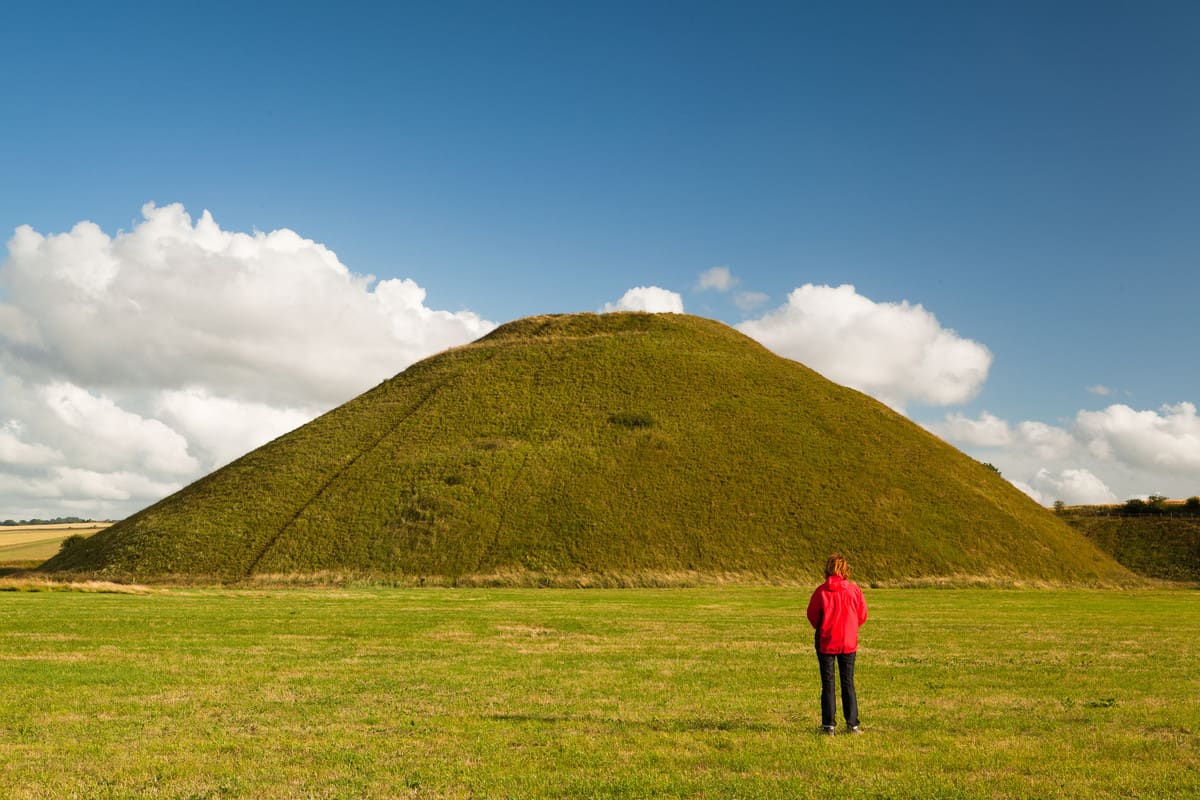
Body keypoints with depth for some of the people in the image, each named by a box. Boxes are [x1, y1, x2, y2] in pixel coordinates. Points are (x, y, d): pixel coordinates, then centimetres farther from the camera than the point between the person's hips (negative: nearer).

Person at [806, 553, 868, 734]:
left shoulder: (821, 591, -12)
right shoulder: (854, 589, -6)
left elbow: (812, 615, -4)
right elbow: (862, 615, 0)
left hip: (826, 641, -2)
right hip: (849, 641, 2)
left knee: (828, 683, 6)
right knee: (848, 682, 11)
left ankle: (829, 724, 5)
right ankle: (852, 723, 10)